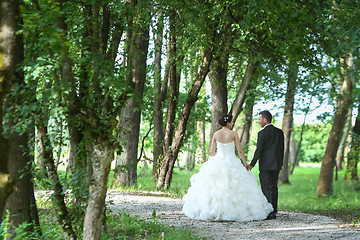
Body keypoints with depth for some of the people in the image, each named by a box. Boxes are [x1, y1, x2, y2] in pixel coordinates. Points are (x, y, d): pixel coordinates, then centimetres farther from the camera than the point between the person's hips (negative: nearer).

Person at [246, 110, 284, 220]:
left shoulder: (262, 133, -11)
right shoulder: (279, 132, 9)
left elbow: (259, 150, -12)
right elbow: (282, 149, 12)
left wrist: (252, 164, -3)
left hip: (265, 165, -7)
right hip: (276, 165, 7)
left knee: (266, 189, -3)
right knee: (274, 188, 11)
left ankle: (269, 212, -6)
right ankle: (274, 211, 13)